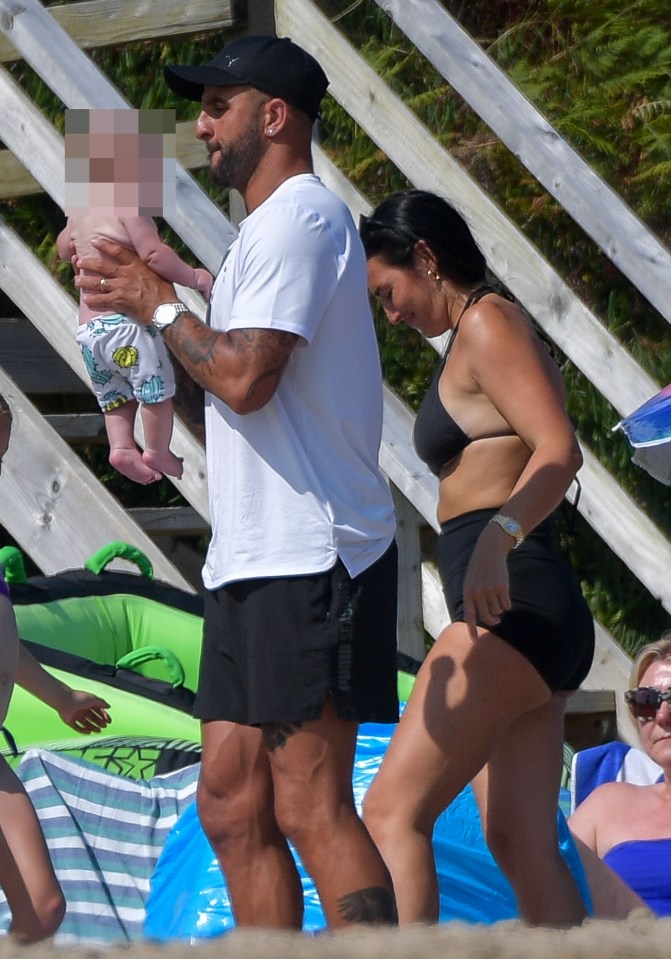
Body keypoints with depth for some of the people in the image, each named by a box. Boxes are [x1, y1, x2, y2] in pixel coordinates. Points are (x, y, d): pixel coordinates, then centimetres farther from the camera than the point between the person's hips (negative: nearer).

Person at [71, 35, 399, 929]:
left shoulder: (299, 217, -10)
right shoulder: (270, 226, 23)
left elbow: (244, 377, -20)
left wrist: (157, 304, -6)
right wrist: (139, 299, 16)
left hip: (308, 561, -11)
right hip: (256, 560, 11)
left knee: (311, 809, -12)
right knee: (232, 805, 8)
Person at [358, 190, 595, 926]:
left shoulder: (488, 322, -6)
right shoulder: (478, 338, 24)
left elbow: (559, 451, -21)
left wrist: (497, 538, -36)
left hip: (512, 604, -10)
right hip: (537, 615, 10)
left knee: (393, 810, -16)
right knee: (522, 845, 5)